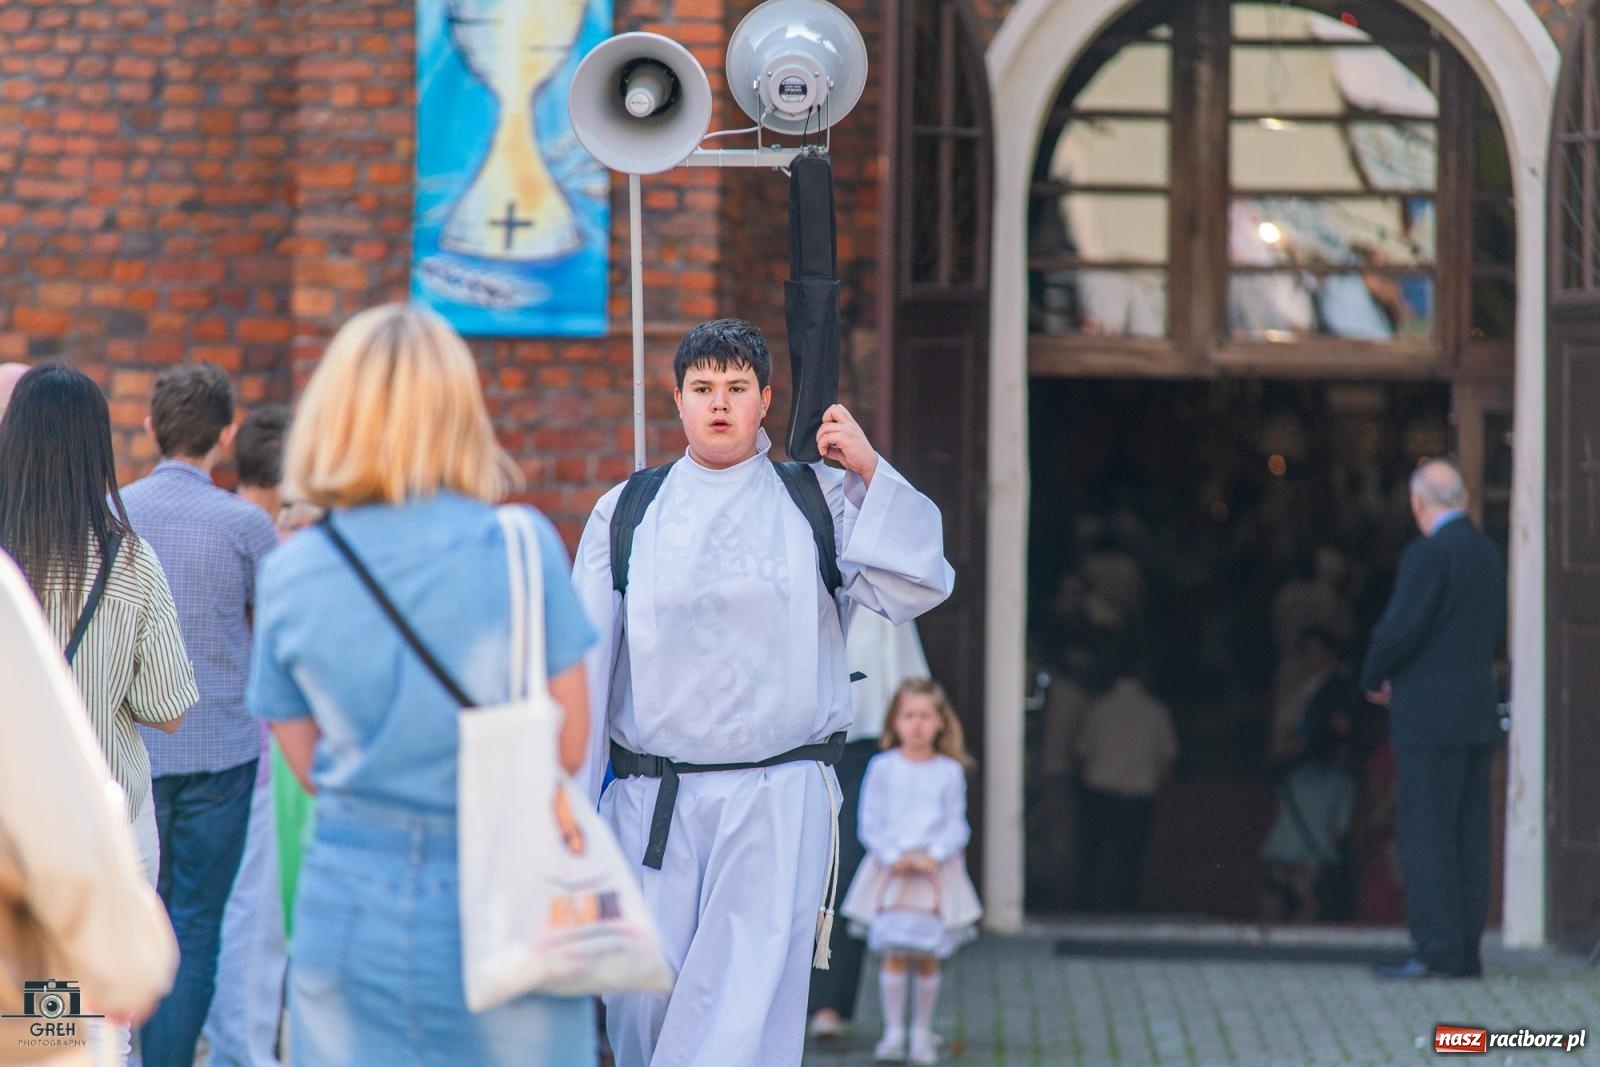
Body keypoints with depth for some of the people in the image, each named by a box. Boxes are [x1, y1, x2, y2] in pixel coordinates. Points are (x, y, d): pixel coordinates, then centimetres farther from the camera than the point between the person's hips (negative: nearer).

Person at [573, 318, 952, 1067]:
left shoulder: (818, 502, 8)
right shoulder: (625, 514, 10)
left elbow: (916, 590, -3)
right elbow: (588, 667, 10)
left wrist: (870, 472, -9)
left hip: (779, 803, -2)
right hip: (650, 802, 2)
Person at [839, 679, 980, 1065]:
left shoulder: (949, 772, 3)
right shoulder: (883, 768, 2)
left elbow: (956, 827, 3)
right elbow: (871, 823, 1)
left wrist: (931, 855, -13)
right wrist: (893, 856, -12)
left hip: (936, 871, 1)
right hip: (890, 872, -1)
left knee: (927, 956, 1)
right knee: (894, 954, -6)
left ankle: (922, 1032, 12)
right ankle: (893, 1031, 0)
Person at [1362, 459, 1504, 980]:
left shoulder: (1428, 553, -13)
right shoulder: (1489, 553, 12)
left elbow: (1400, 628, -18)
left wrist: (1375, 678, 2)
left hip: (1430, 715, -8)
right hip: (1479, 713, 8)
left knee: (1425, 833, -6)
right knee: (1469, 834, 8)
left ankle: (1437, 949, -9)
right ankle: (1466, 951, 9)